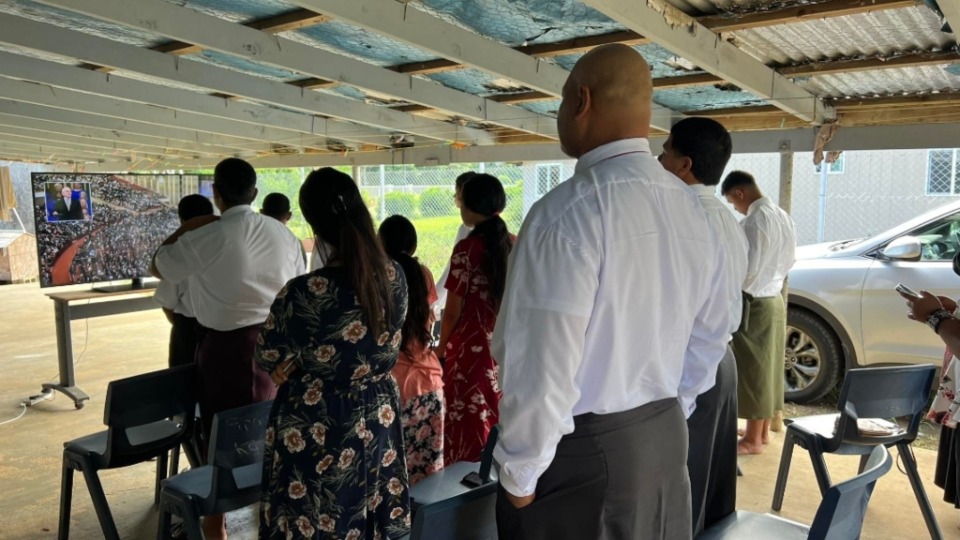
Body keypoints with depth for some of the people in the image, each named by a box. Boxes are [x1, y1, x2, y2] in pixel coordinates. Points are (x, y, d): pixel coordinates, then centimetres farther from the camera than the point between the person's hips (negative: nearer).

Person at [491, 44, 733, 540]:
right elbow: (709, 339, 10)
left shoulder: (567, 212, -22)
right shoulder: (691, 210, 4)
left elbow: (543, 368, -24)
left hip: (581, 454, -7)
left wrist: (518, 474, -11)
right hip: (666, 438, 8)